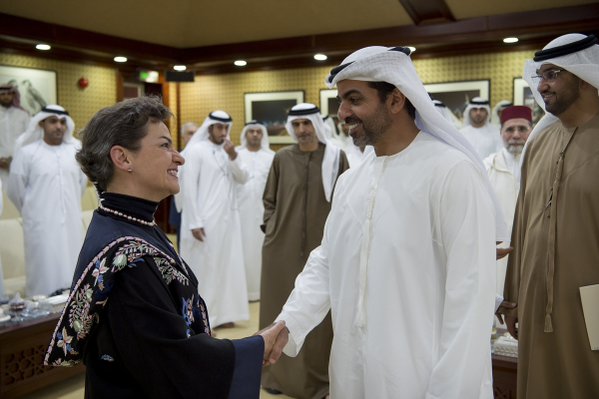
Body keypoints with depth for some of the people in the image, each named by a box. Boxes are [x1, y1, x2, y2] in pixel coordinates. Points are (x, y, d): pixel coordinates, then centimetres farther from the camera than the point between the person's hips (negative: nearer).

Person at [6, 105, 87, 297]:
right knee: (44, 276, 1)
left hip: (72, 223, 3)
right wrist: (32, 210, 12)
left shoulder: (77, 149, 4)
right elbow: (15, 190, 3)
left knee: (71, 273, 11)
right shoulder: (26, 152, -5)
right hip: (41, 225, -3)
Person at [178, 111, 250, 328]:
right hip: (205, 220, -6)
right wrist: (194, 222, -16)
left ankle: (222, 313, 19)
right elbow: (188, 187, -11)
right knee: (203, 267, -1)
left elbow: (243, 179, 6)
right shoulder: (195, 150, -6)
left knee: (226, 265, 9)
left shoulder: (228, 151, 12)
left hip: (228, 218, 6)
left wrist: (233, 157, -11)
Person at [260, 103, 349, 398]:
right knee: (282, 307, 9)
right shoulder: (282, 158, 3)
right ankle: (280, 373, 24)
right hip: (283, 246, 2)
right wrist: (270, 228, 1)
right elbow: (269, 200, 11)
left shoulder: (336, 157, -1)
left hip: (323, 245, -1)